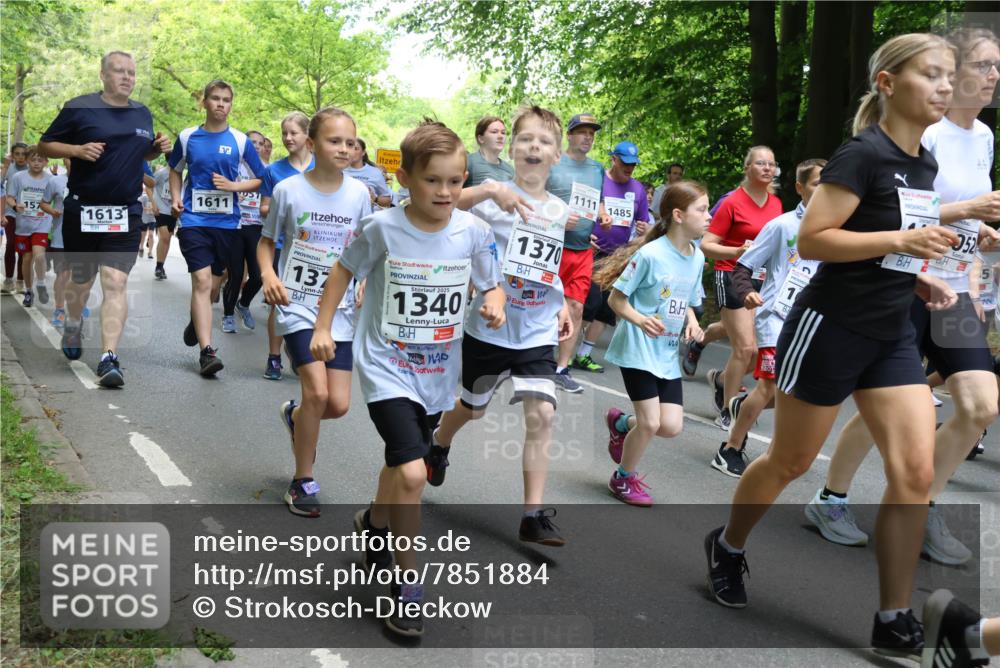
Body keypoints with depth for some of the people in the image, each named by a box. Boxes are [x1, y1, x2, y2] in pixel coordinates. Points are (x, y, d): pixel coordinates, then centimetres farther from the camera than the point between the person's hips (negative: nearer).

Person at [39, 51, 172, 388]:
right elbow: (44, 144, 1)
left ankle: (109, 358, -14)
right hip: (82, 211, -2)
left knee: (116, 283, -11)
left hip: (125, 214, 2)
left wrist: (157, 148, 3)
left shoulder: (143, 114, 10)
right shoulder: (79, 108, -3)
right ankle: (73, 325, 46)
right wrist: (78, 149, -17)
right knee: (81, 279, 14)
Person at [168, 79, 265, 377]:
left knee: (214, 283, 12)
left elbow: (260, 179, 7)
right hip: (194, 219, -1)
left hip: (227, 221, 1)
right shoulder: (187, 137, 4)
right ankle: (206, 351, -16)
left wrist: (232, 186, -9)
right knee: (202, 280, -14)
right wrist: (176, 198, 4)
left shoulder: (240, 141, 1)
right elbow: (175, 170, 21)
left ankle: (196, 322, 43)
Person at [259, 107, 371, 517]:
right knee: (317, 391, -18)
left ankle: (295, 416, 36)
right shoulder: (289, 190, -6)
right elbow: (266, 241, 5)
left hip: (339, 309, 3)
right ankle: (303, 482, 2)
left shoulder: (359, 194, 0)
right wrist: (268, 275, -14)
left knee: (338, 404, -1)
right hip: (298, 304, -3)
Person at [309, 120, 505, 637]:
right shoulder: (382, 228, -15)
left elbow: (491, 285, 3)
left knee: (403, 463, 23)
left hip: (438, 371, 4)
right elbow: (344, 271, 0)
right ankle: (406, 582, -1)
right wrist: (322, 328, 1)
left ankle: (374, 523, 55)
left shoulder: (473, 231, -9)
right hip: (387, 367, -4)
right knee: (412, 473, -18)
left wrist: (495, 304, -19)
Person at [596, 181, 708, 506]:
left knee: (672, 426, 0)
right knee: (651, 422, -9)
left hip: (667, 354, 7)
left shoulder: (697, 258, 4)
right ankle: (623, 478, 18)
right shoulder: (650, 254, -18)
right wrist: (640, 321, -29)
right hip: (638, 349, -7)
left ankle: (620, 423, 30)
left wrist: (692, 322, -4)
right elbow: (616, 299, -13)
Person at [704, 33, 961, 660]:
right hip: (831, 328, -7)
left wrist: (920, 278, 5)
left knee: (917, 472, -5)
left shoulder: (925, 166, 10)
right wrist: (901, 240, -27)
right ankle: (728, 544, 37)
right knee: (790, 463, 9)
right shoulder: (862, 155, -15)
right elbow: (812, 239, -20)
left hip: (892, 337, 7)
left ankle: (894, 621, 4)